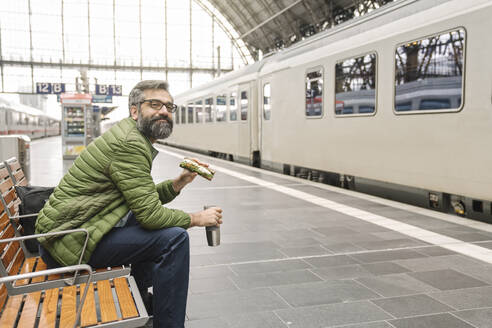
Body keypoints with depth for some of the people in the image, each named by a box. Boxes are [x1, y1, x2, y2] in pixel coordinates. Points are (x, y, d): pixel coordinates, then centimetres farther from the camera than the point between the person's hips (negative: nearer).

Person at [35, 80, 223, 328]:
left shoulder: (137, 139, 14)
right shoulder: (129, 143, -19)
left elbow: (144, 199, 17)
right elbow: (151, 214, -21)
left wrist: (178, 183, 4)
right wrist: (196, 219, -7)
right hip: (71, 239, -11)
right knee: (174, 238, -18)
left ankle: (142, 302, 36)